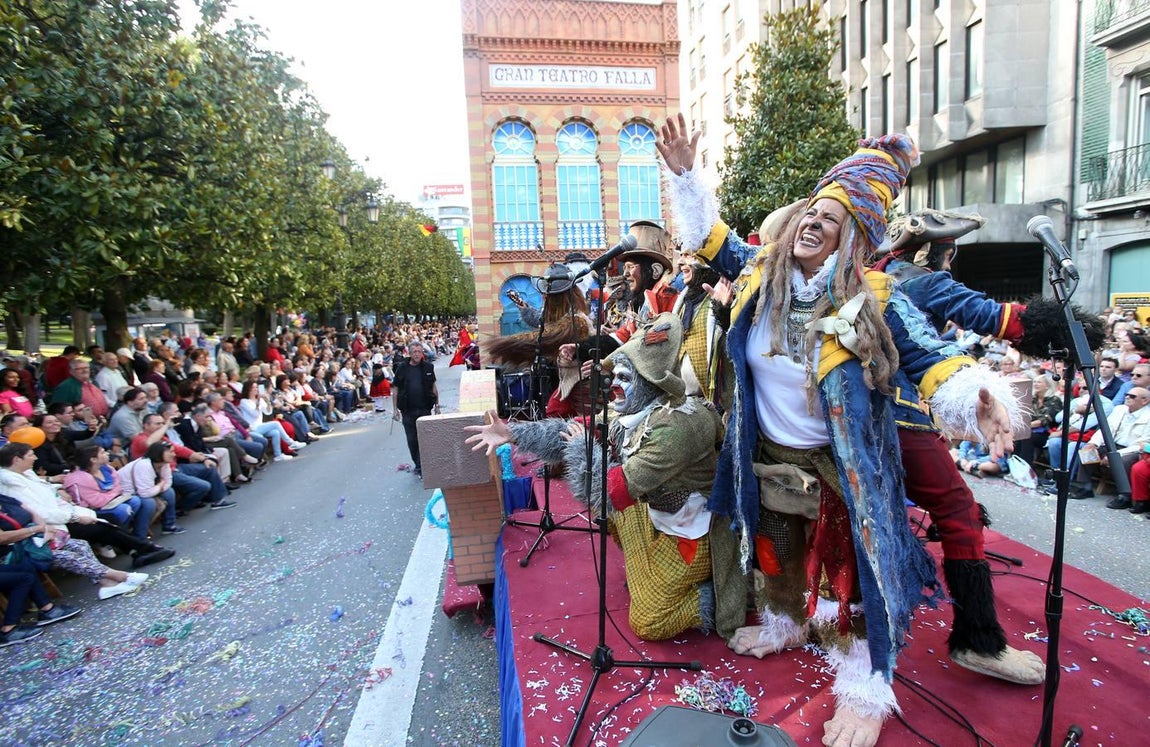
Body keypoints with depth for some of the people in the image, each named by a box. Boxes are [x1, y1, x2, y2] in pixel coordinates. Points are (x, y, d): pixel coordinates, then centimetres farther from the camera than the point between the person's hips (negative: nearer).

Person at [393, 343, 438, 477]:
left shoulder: (428, 367, 3)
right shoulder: (402, 368, 0)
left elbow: (433, 386, 11)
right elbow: (396, 389, 3)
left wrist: (437, 403, 8)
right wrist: (396, 408, 0)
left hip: (425, 408, 0)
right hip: (408, 410, 0)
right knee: (412, 439, 8)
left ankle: (420, 467, 3)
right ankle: (417, 464, 24)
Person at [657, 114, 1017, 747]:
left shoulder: (873, 301, -17)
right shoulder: (762, 273, -5)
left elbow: (932, 361, -21)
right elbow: (710, 236, 9)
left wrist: (976, 397, -42)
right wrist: (685, 175, 3)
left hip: (840, 465, -4)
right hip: (768, 454, 5)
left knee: (853, 568, 5)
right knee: (777, 551, 24)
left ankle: (866, 686, 27)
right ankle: (783, 624, 52)